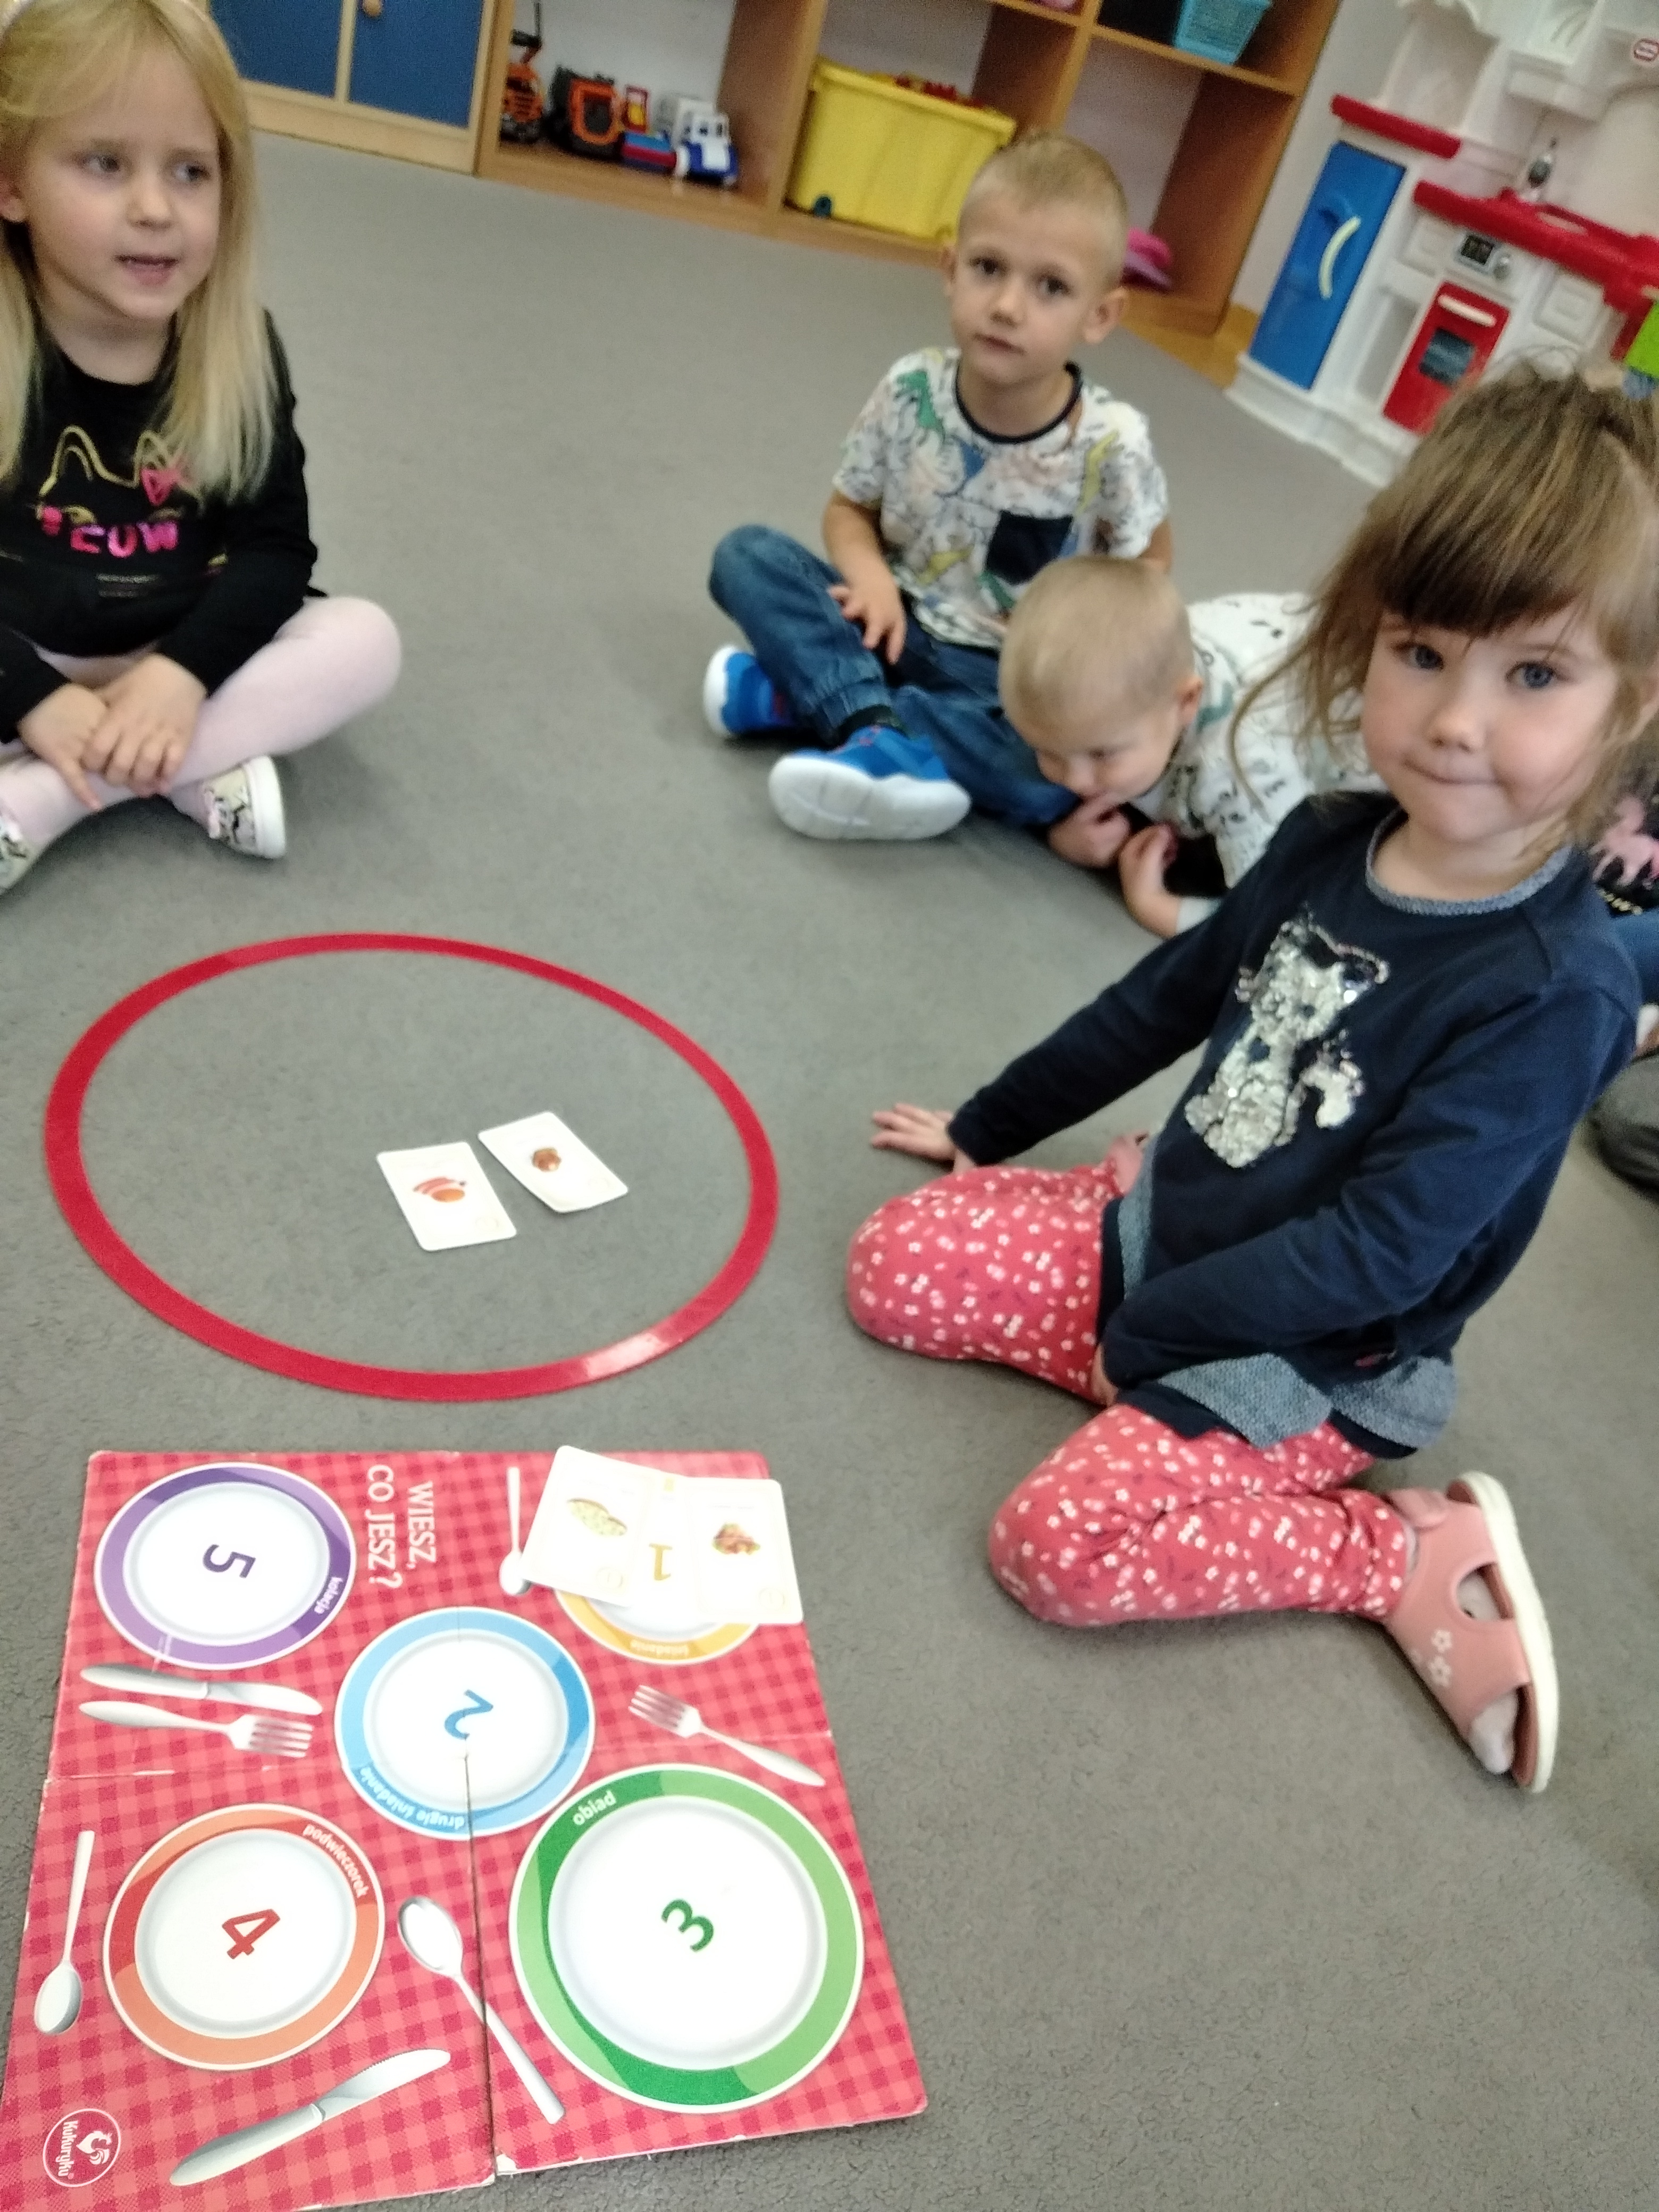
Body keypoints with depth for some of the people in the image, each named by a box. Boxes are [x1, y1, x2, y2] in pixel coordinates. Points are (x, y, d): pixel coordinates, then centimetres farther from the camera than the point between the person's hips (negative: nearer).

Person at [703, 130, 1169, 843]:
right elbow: (849, 509, 3)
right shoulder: (911, 391, -11)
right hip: (896, 628, 2)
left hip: (1009, 677, -2)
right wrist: (870, 574, -20)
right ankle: (874, 729, -37)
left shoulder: (1112, 444, -16)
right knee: (747, 555, -17)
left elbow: (1149, 562, 1)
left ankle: (795, 693, -28)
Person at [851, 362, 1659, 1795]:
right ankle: (1155, 1400, 7)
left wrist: (1143, 1326, -18)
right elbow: (1172, 998, 9)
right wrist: (990, 1125, 17)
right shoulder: (1330, 843, -4)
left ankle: (1415, 1560, -4)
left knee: (1062, 1547, -24)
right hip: (1161, 1222, 7)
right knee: (895, 1267, 0)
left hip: (1305, 1364, -6)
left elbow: (1380, 1250, -26)